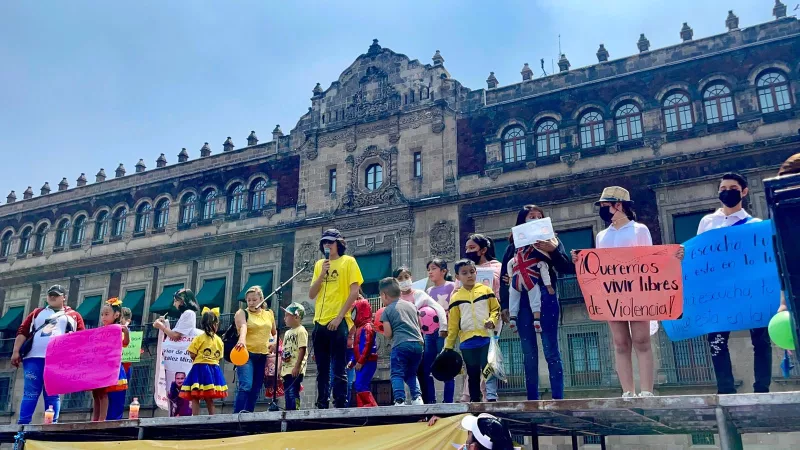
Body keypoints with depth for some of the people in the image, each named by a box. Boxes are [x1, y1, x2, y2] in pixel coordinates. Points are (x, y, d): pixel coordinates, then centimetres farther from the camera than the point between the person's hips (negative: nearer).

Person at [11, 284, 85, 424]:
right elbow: (22, 332, 14)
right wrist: (16, 351, 2)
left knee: (53, 395, -1)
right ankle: (22, 425, -5)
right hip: (34, 358, 2)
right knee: (30, 393, -4)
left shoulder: (73, 315, 17)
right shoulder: (37, 313, 23)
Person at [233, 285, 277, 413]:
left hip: (263, 356, 5)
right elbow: (243, 327, -22)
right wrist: (242, 340, -42)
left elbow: (274, 333, 26)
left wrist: (274, 343, 5)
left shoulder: (269, 314, 14)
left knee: (255, 390, 6)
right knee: (245, 386, -20)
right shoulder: (242, 313, 0)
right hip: (246, 354, -5)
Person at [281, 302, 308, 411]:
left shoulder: (301, 331, -7)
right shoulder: (287, 333, 19)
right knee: (288, 394, 9)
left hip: (295, 371, -9)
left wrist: (297, 366, -21)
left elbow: (302, 349, -15)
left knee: (293, 394, -13)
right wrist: (280, 369, 18)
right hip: (286, 370, 9)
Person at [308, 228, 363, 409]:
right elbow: (311, 295, 10)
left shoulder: (348, 261, 1)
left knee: (338, 370, -5)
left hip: (338, 323, -5)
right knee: (322, 370, 9)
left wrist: (339, 317, -14)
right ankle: (322, 407, 14)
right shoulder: (319, 264, 15)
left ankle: (341, 406, -2)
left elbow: (354, 292, -7)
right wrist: (322, 274, -5)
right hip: (320, 323, 5)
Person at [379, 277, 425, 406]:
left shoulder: (387, 310, 2)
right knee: (411, 374, 20)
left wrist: (385, 332, 19)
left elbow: (388, 334, -2)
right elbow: (419, 325, 22)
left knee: (397, 374, 0)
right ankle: (417, 397, 6)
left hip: (401, 344, -6)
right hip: (418, 343, 6)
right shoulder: (411, 305, 17)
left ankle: (400, 401, -14)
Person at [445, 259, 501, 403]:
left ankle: (491, 397, -3)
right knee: (473, 374, 10)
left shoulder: (486, 290, 4)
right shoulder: (456, 297, 5)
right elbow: (453, 324, 9)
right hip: (467, 341, 2)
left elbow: (496, 309, 8)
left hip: (487, 338, -1)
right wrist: (448, 346, 8)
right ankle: (474, 400, 19)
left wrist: (492, 320, -14)